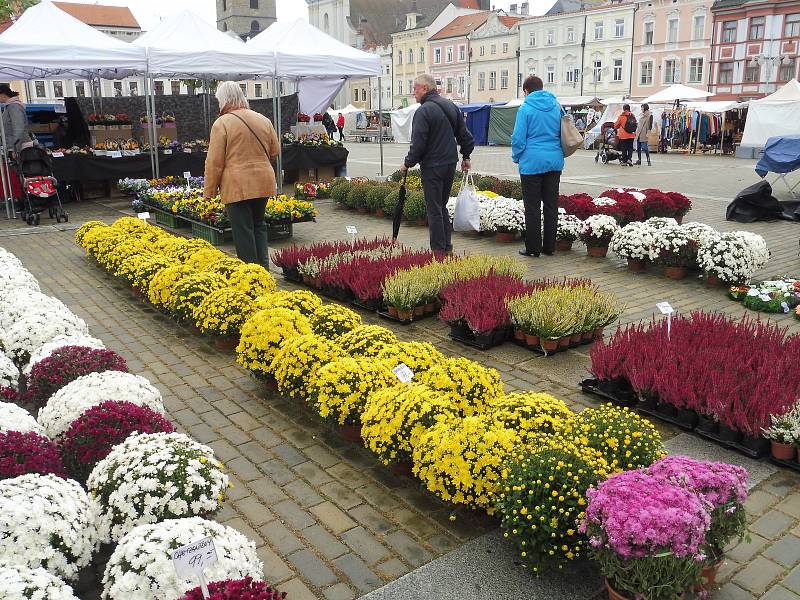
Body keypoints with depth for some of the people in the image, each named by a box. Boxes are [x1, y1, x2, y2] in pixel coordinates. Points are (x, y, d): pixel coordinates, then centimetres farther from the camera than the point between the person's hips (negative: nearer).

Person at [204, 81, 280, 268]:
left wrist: (209, 193, -3)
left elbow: (214, 162, -10)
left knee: (243, 231, 2)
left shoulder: (222, 123, -9)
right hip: (263, 183, 6)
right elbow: (275, 152, 13)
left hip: (237, 186, -5)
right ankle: (263, 267, 18)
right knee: (258, 224, 19)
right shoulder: (264, 120, 7)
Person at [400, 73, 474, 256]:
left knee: (434, 209, -1)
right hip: (450, 164, 8)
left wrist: (408, 163, -6)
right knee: (442, 206, 17)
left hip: (432, 166, -8)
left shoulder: (424, 111, -15)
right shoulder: (451, 106, 11)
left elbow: (418, 143, -18)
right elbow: (465, 135, 15)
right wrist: (466, 156, 23)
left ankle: (438, 249, 3)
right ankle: (447, 247, 20)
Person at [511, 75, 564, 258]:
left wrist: (516, 157, 6)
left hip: (532, 162, -5)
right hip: (555, 162, 5)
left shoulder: (526, 108, -7)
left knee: (532, 207, 2)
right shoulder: (556, 106, 9)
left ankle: (533, 247, 5)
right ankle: (549, 246, 15)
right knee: (551, 205, 10)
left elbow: (518, 138, -9)